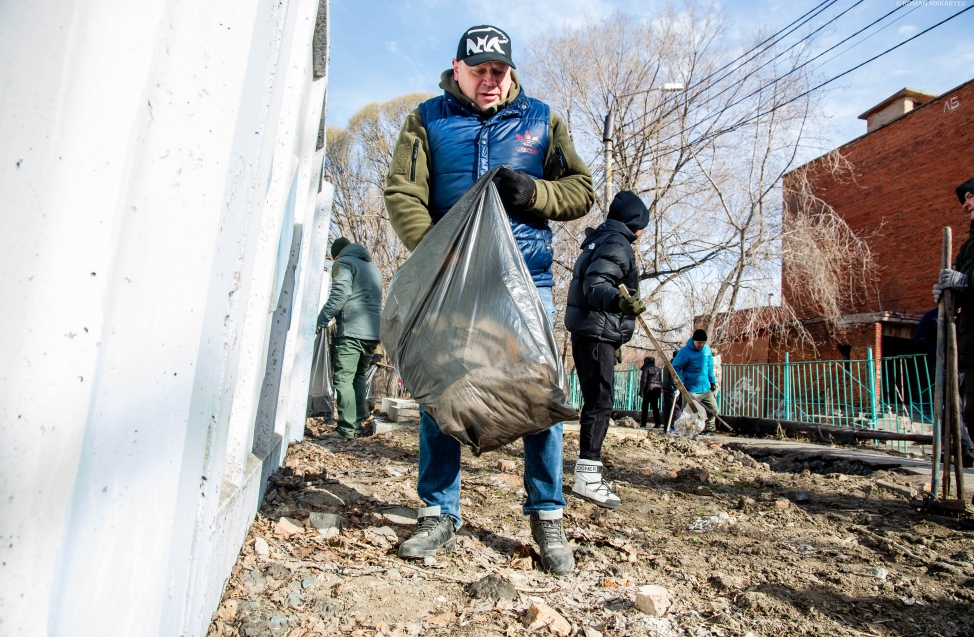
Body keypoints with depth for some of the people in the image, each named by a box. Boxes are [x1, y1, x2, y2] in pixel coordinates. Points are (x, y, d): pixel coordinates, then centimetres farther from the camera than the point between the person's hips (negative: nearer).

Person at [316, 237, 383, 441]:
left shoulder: (344, 263, 2)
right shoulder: (373, 267, 27)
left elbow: (339, 295, -13)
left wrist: (321, 321, -13)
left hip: (351, 331, -8)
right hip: (373, 332, 8)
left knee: (344, 379, -10)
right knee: (359, 377, 16)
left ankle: (346, 428, -14)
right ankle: (358, 421, 17)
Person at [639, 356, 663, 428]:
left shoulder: (646, 369, -7)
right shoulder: (657, 369, 11)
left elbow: (644, 380, -11)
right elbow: (660, 380, 11)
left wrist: (641, 391, -8)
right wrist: (661, 389, 14)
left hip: (649, 388, -5)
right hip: (657, 388, 6)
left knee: (645, 406, 1)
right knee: (655, 406, 7)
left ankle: (643, 423, 0)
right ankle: (657, 423, 0)